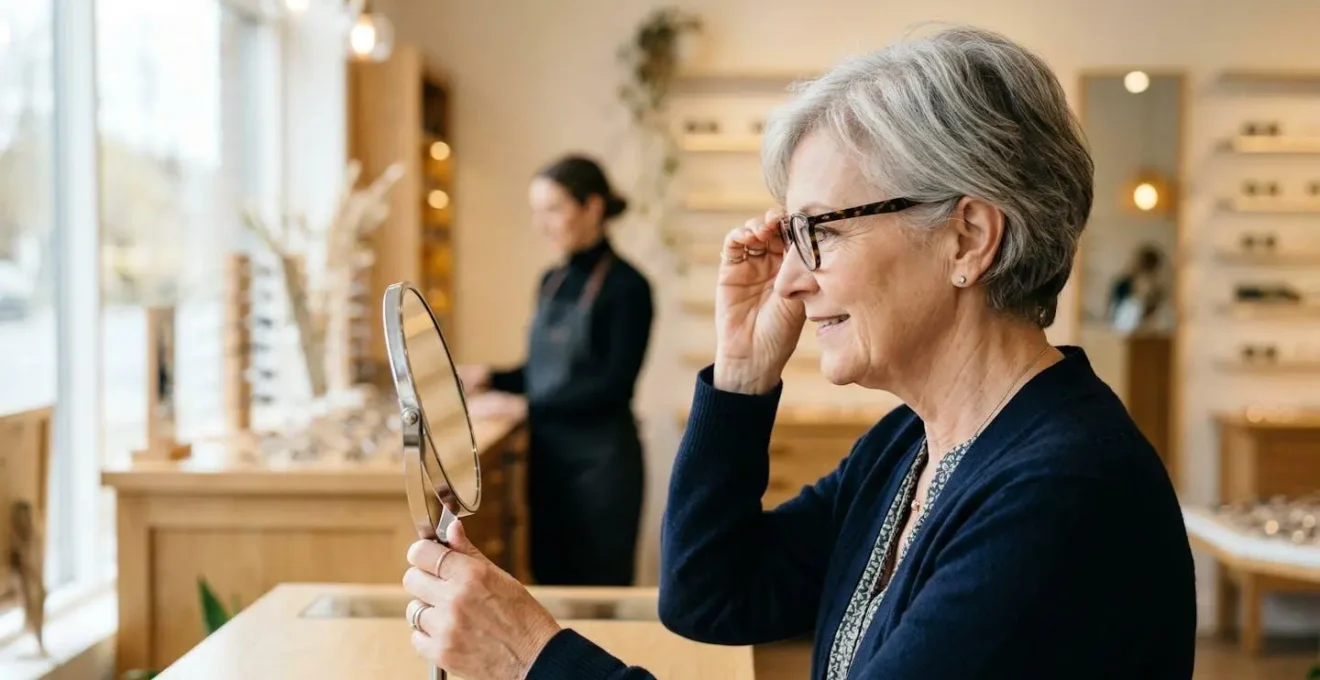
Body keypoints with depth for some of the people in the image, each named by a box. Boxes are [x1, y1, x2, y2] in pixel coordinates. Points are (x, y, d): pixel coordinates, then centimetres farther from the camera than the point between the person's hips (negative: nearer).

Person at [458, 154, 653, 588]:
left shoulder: (626, 287, -11)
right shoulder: (552, 282, 9)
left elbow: (613, 387, -16)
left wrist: (530, 406, -18)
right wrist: (492, 378, 4)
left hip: (602, 462, -7)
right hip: (547, 456, 7)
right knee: (550, 584, 12)